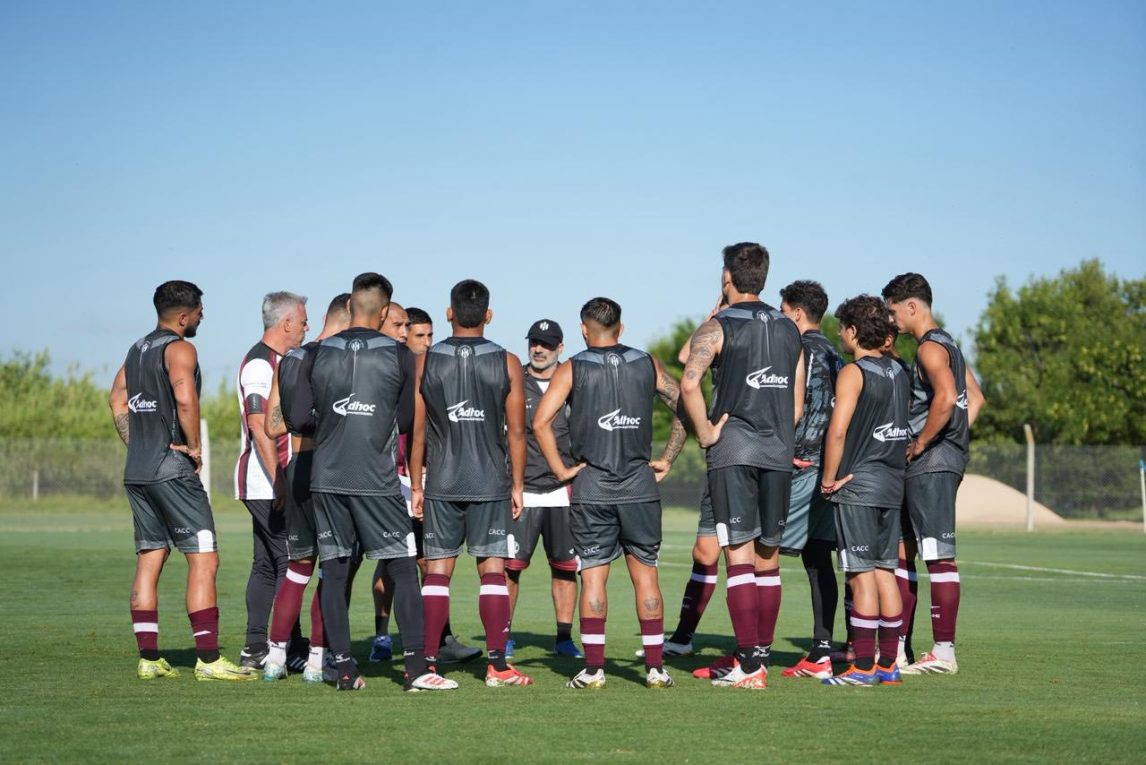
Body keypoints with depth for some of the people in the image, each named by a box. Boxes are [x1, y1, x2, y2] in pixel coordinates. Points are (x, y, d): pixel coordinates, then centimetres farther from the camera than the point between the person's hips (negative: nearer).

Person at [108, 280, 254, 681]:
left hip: (137, 470, 9)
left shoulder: (138, 349, 17)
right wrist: (194, 446, -14)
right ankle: (208, 659, -11)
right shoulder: (179, 349, -10)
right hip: (172, 469, -9)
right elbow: (185, 398, -26)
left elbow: (117, 399, 24)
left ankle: (149, 658, 10)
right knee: (203, 559, -7)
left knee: (149, 561, 11)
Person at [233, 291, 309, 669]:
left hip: (272, 481, 10)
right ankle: (289, 647, -8)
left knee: (266, 564, 9)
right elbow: (259, 426, -20)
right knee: (289, 561, -9)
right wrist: (279, 481, -23)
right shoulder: (260, 364, -14)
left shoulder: (278, 362, 18)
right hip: (267, 482, -10)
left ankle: (256, 649, 11)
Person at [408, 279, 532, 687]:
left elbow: (417, 432, 1)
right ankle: (498, 664, -1)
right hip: (491, 483, -1)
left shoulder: (425, 361, 0)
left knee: (436, 571, 5)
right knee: (493, 570, 2)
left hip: (441, 484, 1)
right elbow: (516, 432, 0)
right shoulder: (507, 363, -2)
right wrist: (517, 485, 8)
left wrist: (416, 486, 8)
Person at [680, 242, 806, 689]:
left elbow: (689, 383, -19)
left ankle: (748, 665, -9)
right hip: (778, 452, 5)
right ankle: (761, 654, 15)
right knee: (768, 556, 11)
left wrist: (704, 433, -10)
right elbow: (797, 402, 13)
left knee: (739, 555, -6)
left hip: (732, 450, -5)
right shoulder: (789, 330, 13)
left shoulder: (717, 328, -4)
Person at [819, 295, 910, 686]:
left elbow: (837, 430, -16)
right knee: (885, 572, 9)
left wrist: (829, 479, -8)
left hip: (858, 486, -7)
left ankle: (863, 666, -6)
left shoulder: (853, 373, -10)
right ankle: (888, 664, 11)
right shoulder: (898, 372, 13)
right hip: (892, 485, 7)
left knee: (862, 574, -6)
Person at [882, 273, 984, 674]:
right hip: (925, 465, 11)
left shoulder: (930, 347, -12)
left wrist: (920, 443, -17)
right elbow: (975, 398, 26)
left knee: (939, 556, -9)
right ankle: (897, 648, 16)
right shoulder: (947, 345, 20)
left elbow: (946, 398, -27)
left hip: (931, 463, -11)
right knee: (901, 551, 13)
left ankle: (944, 652, -9)